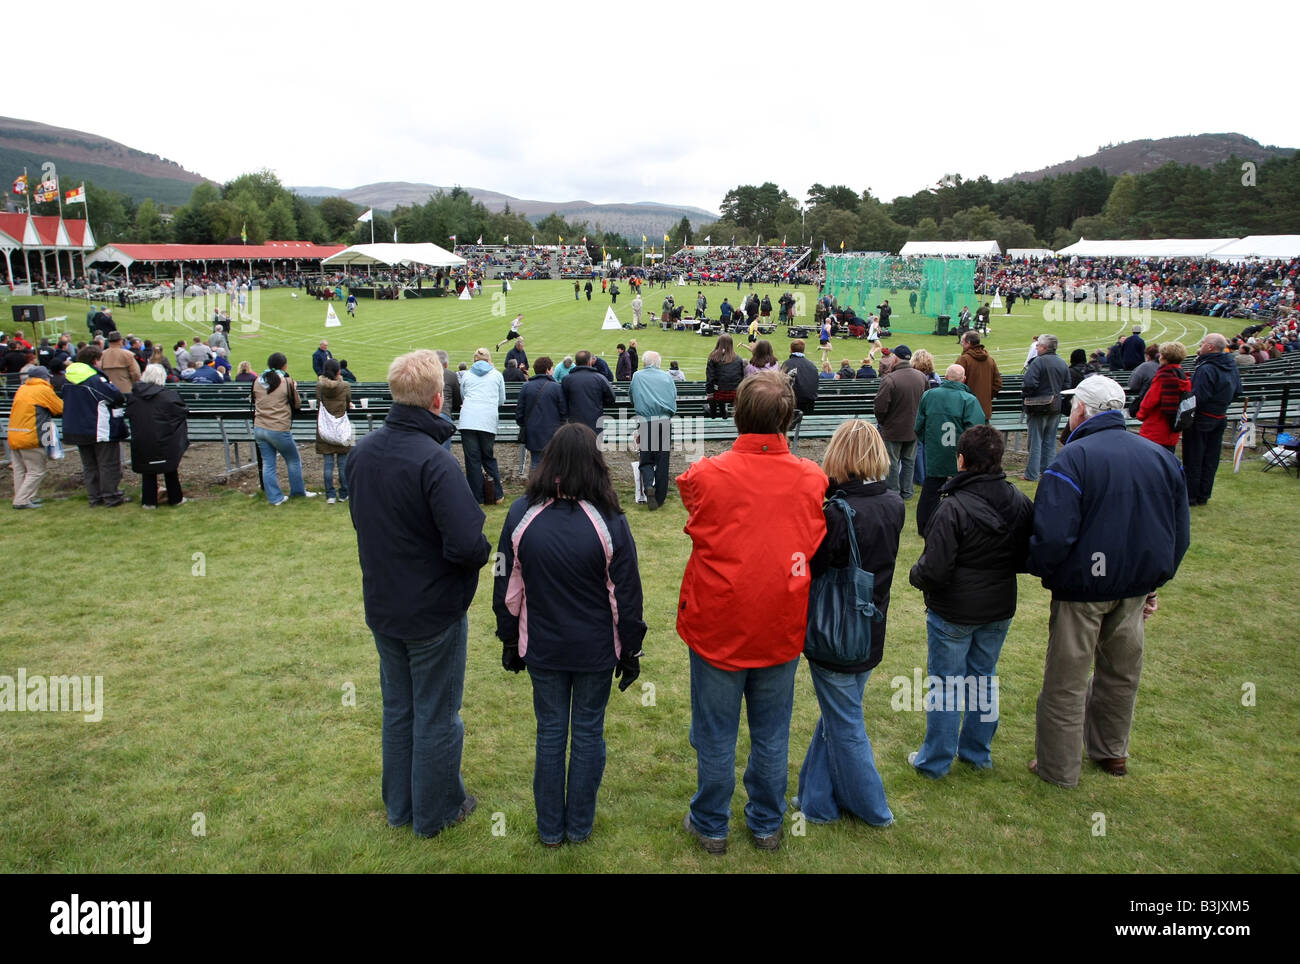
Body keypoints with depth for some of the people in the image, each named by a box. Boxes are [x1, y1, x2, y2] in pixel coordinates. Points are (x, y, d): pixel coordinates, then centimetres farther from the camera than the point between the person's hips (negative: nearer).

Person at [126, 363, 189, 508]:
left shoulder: (133, 396, 0)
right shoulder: (168, 395, -12)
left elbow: (128, 415, 10)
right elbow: (184, 413, -4)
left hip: (140, 443, 3)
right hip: (164, 444, -2)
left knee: (147, 472, 13)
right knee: (170, 469, 14)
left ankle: (148, 501, 15)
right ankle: (175, 498, 21)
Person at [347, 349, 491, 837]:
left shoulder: (362, 451, -4)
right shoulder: (434, 461, -27)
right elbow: (466, 544, -32)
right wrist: (484, 551, -11)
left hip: (382, 607, 7)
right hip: (434, 612, -7)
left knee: (397, 708, 22)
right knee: (437, 716, 12)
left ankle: (399, 806, 38)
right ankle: (435, 812, 30)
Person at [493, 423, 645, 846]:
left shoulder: (521, 514, -10)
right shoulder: (609, 521, -16)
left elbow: (507, 588, -1)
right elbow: (626, 595, -9)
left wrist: (510, 641, 12)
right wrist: (630, 650, 5)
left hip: (542, 648, 2)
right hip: (596, 650, -1)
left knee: (550, 732, 15)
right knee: (588, 732, 14)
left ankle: (550, 829, 29)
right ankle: (579, 826, 29)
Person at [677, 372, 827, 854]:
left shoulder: (705, 477, -19)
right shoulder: (813, 479, -10)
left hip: (718, 628, -2)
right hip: (782, 630, 2)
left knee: (715, 736, 14)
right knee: (771, 735, 19)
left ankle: (710, 826, 31)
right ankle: (767, 825, 35)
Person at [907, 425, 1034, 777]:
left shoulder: (953, 508, -25)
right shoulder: (1021, 502, -5)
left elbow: (935, 569, -25)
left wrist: (914, 575, -5)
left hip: (953, 613, -6)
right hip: (1000, 609, 6)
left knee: (945, 686, 8)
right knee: (983, 679, 21)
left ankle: (935, 761, 22)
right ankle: (978, 752, 35)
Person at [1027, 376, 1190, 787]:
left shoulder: (1073, 459, -19)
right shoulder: (1161, 457, 3)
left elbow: (1052, 535, -27)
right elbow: (1180, 534, 9)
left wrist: (1041, 569, -7)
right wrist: (1154, 581, 18)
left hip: (1083, 587, -6)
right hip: (1137, 585, 6)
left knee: (1066, 680, 8)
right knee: (1122, 670, 23)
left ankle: (1059, 768, 21)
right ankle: (1112, 751, 41)